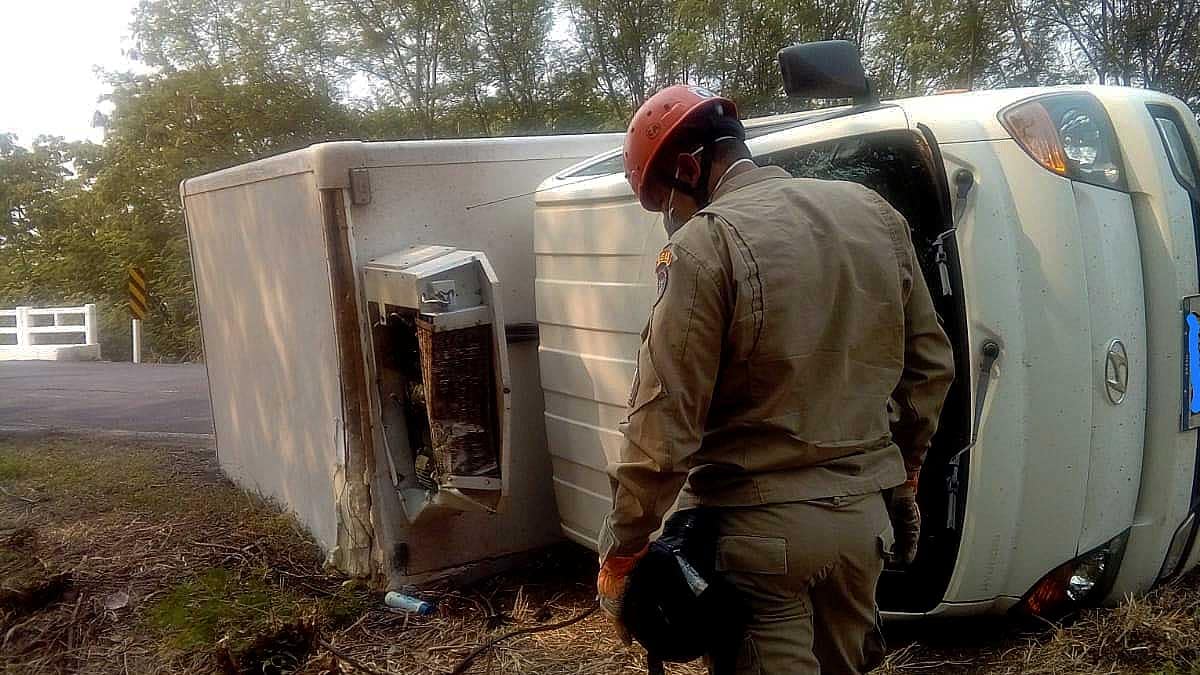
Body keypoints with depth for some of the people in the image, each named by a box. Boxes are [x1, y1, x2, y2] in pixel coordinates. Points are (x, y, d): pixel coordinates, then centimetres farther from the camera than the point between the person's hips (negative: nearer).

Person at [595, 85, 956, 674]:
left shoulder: (706, 243, -16)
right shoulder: (875, 214, 5)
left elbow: (663, 424, -19)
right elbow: (931, 364, 11)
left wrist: (618, 558, -10)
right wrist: (902, 475, 22)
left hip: (760, 526, -6)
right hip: (864, 512, 7)